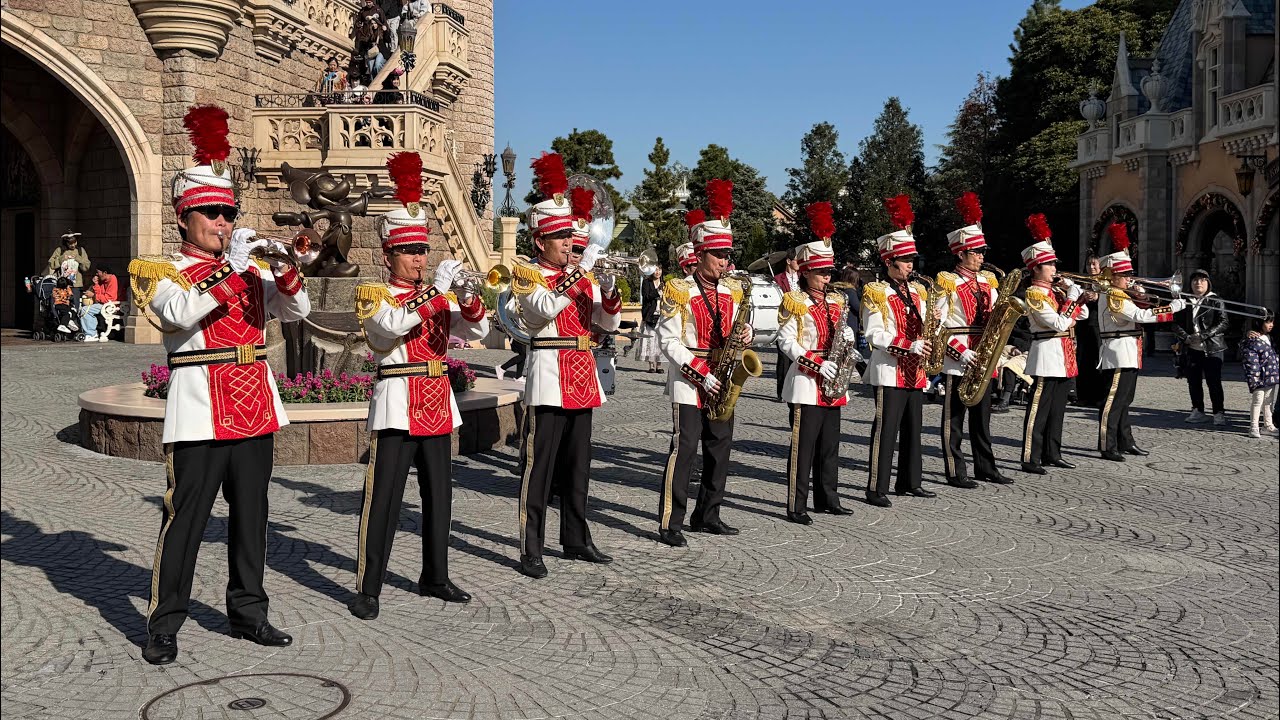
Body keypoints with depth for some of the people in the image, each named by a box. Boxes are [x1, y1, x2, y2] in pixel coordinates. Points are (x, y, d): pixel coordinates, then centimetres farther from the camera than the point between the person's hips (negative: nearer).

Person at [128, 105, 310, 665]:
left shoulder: (251, 268, 14)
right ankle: (164, 625, 8)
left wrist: (284, 271, -15)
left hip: (254, 407, 5)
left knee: (251, 514, 11)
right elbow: (181, 313, -20)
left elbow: (297, 311, 4)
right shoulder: (163, 273, 1)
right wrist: (231, 268, -24)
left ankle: (247, 611, 22)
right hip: (200, 407, -5)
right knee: (186, 516, -2)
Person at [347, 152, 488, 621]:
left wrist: (467, 299, -18)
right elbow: (392, 326, -22)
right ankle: (367, 589, 3)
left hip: (437, 405, 6)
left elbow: (476, 331, 2)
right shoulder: (372, 295, -2)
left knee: (439, 495, 11)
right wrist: (435, 290, -27)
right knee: (383, 499, -4)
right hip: (397, 406, -5)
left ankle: (435, 577, 24)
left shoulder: (439, 295, 14)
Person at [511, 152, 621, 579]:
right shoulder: (527, 274, -3)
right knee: (539, 467, -4)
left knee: (577, 467, 13)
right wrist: (581, 271, -25)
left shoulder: (581, 276, 15)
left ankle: (576, 541, 24)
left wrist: (609, 293, -8)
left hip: (582, 377, 7)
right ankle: (531, 552, 1)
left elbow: (608, 324, 11)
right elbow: (545, 308, -23)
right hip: (549, 375, -6)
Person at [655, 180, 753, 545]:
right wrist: (701, 375, -18)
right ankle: (670, 525, -2)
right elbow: (669, 341, -12)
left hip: (721, 384, 7)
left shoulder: (733, 292, 10)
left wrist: (745, 333, -6)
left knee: (720, 450, 11)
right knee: (683, 450, -7)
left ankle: (707, 515, 24)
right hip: (689, 382, -6)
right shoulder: (680, 292, -9)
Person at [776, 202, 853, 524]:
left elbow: (845, 331, 23)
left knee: (830, 445, 13)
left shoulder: (835, 301, 13)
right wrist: (817, 363, -20)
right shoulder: (794, 302, -7)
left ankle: (827, 498, 24)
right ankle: (796, 507, -1)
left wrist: (847, 340, -2)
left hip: (832, 385, 7)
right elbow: (786, 343, -12)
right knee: (803, 446, -5)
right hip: (806, 383, -7)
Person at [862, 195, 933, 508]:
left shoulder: (916, 291, 13)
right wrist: (910, 346, -21)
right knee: (885, 431, -6)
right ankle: (876, 489, -2)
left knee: (912, 429, 13)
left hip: (914, 371, 7)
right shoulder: (876, 293, -9)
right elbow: (873, 335, -15)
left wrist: (928, 341, -5)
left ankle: (909, 482, 24)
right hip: (890, 371, -7)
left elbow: (921, 329, 19)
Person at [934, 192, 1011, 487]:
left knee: (981, 416, 13)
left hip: (982, 361, 7)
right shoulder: (947, 284, -8)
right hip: (957, 361, -7)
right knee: (954, 418, 1)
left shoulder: (987, 282, 12)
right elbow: (938, 325, -13)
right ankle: (955, 472, 6)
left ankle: (985, 467, 22)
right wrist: (961, 352, -20)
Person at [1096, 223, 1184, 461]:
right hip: (1118, 355, -11)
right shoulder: (1113, 297, -16)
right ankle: (1107, 447, -6)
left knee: (1123, 401, 16)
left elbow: (1137, 314, 24)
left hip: (1127, 357, 11)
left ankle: (1125, 442, 25)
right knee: (1114, 401, -8)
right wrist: (1172, 308, -20)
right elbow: (1141, 315, -25)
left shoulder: (1120, 296, 17)